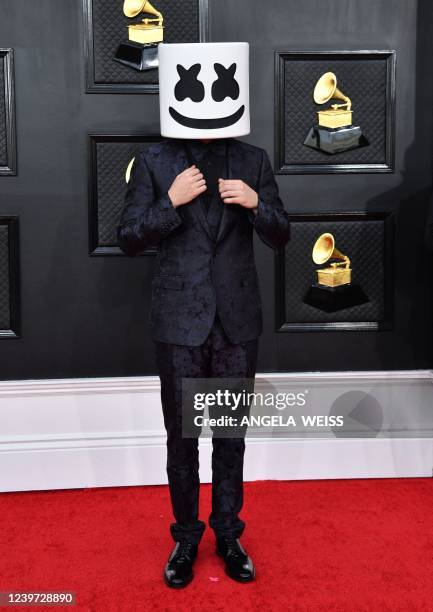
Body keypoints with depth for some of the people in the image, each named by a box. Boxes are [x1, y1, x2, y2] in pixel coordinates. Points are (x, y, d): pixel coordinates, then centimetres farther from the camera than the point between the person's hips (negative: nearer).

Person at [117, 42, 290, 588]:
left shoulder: (253, 161, 4)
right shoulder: (154, 162, -1)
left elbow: (280, 236, 5)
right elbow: (128, 240, -4)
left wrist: (256, 204, -15)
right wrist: (171, 201, -18)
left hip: (238, 320, 2)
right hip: (179, 321, -1)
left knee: (231, 435, 12)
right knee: (181, 437, 10)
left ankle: (228, 535, 29)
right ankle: (186, 538, 27)